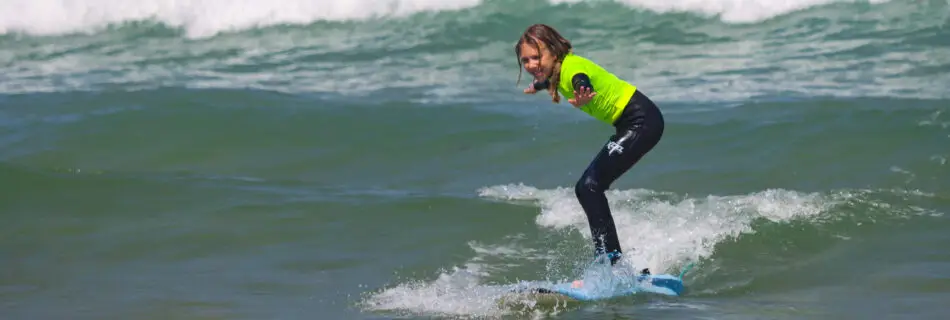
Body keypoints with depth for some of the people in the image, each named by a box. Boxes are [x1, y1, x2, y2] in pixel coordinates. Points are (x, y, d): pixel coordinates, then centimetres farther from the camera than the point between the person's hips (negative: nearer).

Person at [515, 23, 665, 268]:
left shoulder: (572, 69, -22)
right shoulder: (559, 70, 6)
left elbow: (584, 84, -46)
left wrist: (582, 99, -69)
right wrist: (538, 86, 55)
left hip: (642, 121, -10)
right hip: (631, 125, 10)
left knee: (589, 187, -17)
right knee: (587, 188, 9)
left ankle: (612, 262, -22)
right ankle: (607, 260, 11)